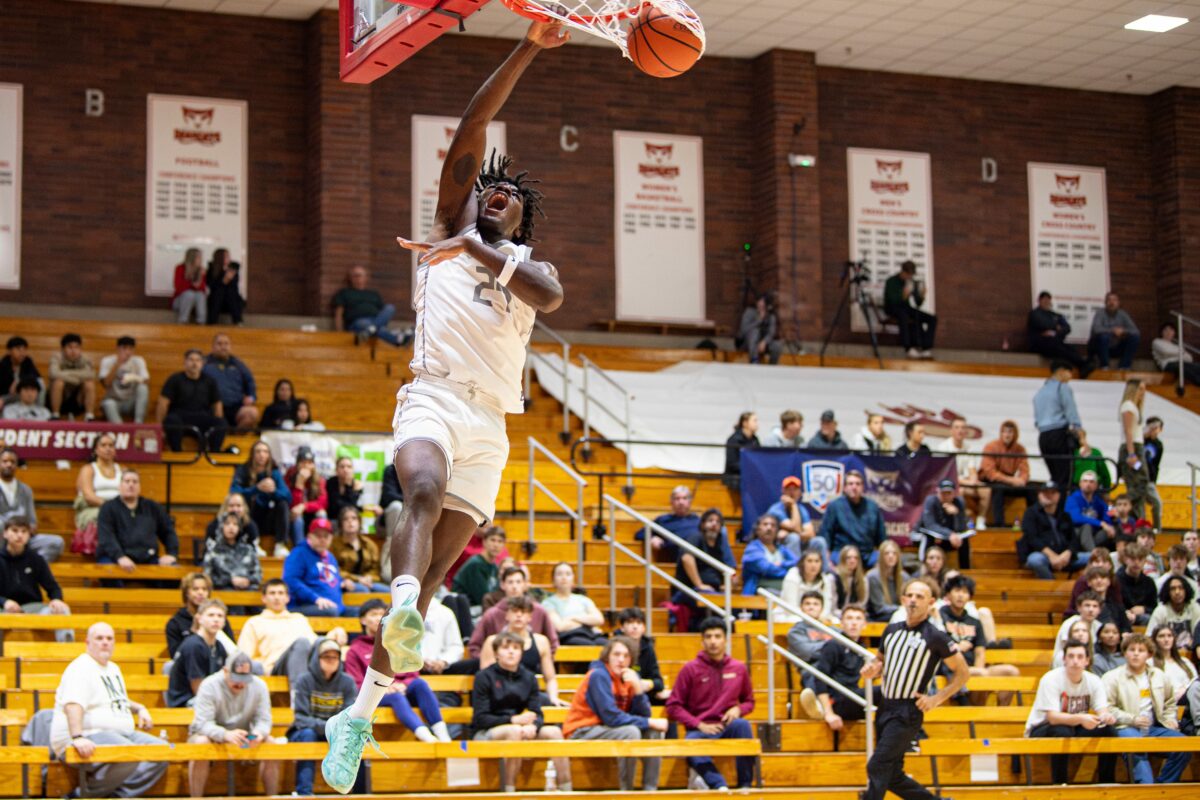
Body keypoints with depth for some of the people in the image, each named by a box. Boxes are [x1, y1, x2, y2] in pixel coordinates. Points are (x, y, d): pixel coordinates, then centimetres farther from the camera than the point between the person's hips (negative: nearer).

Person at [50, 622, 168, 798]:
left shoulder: (113, 668, 21)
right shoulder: (80, 669, -10)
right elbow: (73, 705, -26)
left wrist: (139, 708, 19)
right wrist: (77, 737, -41)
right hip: (89, 738, -10)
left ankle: (119, 795, -19)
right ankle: (83, 793, -22)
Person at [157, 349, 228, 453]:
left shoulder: (209, 381, 14)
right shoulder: (175, 380, 3)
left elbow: (217, 404, 14)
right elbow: (163, 403, -3)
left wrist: (218, 424, 0)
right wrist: (160, 425, -10)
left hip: (202, 418, 2)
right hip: (180, 416, -2)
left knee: (222, 424, -27)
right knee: (172, 421, -38)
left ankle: (214, 452, -14)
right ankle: (177, 452, -23)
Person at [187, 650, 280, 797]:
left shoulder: (259, 685, -8)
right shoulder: (209, 685, -19)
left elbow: (264, 720, -9)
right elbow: (203, 723, -27)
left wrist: (259, 733, -36)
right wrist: (225, 734, -48)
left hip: (244, 739, 3)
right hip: (212, 736, -3)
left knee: (274, 745, -21)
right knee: (201, 743, -37)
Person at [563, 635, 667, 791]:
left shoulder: (630, 676, 3)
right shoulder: (598, 675, -19)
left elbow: (643, 715, -2)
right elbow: (612, 717, -24)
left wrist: (637, 687, -19)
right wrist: (650, 723, -19)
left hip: (605, 728, 8)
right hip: (581, 732, -8)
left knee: (653, 732, -4)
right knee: (631, 732, -29)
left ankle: (650, 790, -5)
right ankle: (626, 791, -21)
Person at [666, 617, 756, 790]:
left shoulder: (739, 668, 7)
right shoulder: (690, 669, -1)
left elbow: (749, 701, 21)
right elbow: (673, 706, 0)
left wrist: (738, 709, -3)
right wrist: (699, 725, -11)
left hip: (728, 727, 2)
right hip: (700, 730, -2)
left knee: (742, 724, -34)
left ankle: (745, 784, -27)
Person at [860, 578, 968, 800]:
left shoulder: (935, 637, -7)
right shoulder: (891, 630, 10)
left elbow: (962, 673, -1)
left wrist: (936, 699, -10)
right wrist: (871, 669, 0)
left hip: (908, 712, -7)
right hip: (885, 707, 7)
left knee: (877, 767, -14)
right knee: (892, 776, 11)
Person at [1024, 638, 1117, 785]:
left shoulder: (1094, 681, -6)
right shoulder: (1051, 679, -21)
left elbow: (1102, 710, -15)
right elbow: (1053, 717, -30)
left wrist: (1106, 716, -41)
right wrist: (1080, 719, -48)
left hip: (1076, 729, 5)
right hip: (1042, 730, -5)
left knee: (1109, 730, -18)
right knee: (1063, 732, -37)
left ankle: (1106, 784, -7)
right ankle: (1059, 784, -26)